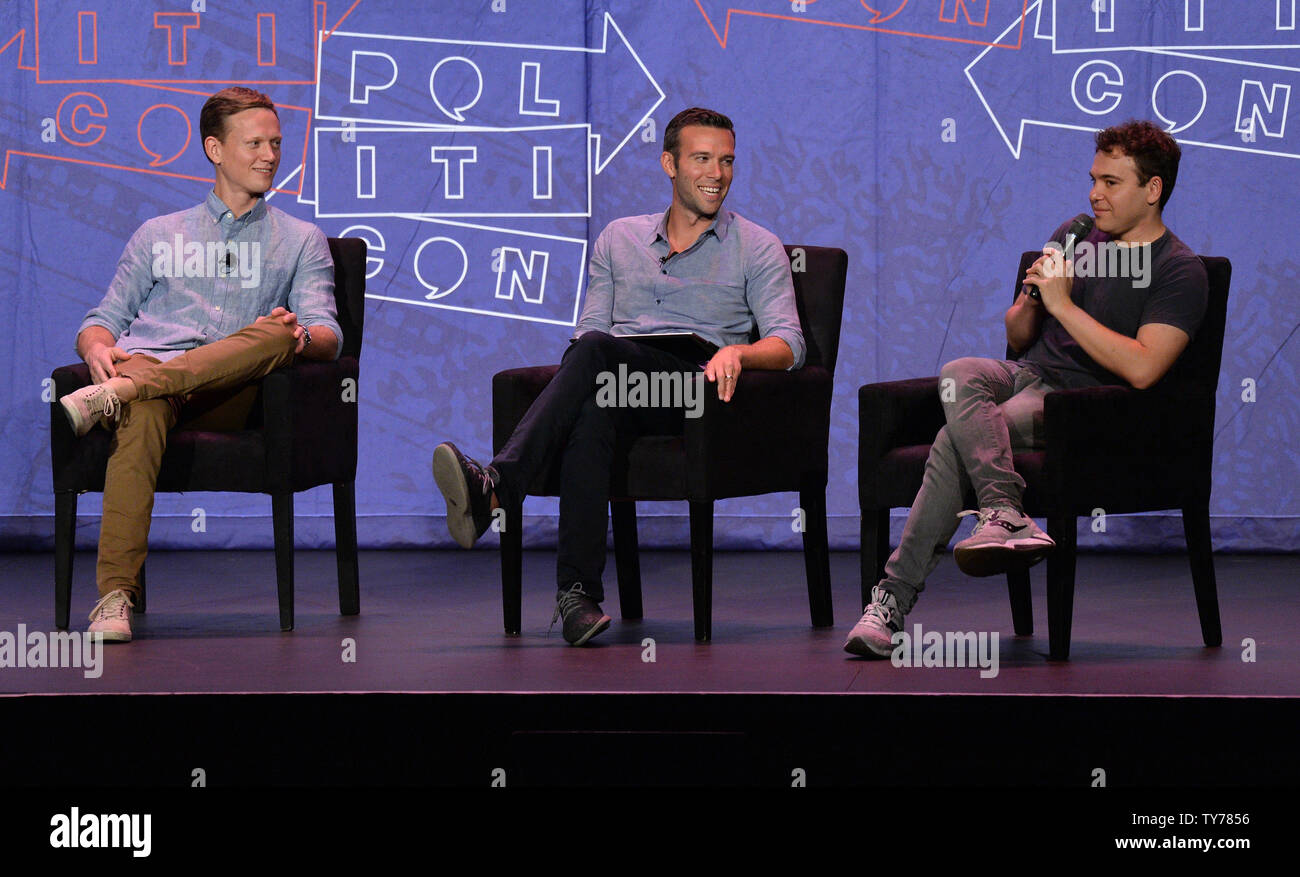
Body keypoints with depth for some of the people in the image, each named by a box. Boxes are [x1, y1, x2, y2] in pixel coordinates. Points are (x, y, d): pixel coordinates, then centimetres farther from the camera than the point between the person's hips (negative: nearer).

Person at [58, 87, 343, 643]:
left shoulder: (301, 241, 26)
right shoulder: (159, 235, 31)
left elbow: (326, 336, 11)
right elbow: (103, 320, 23)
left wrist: (301, 335, -16)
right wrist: (98, 348, -4)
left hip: (226, 391, 0)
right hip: (144, 366, 0)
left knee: (278, 333, -34)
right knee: (146, 412, -40)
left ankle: (115, 395, -43)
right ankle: (115, 594, -51)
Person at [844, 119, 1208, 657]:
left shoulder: (1179, 270, -4)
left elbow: (1141, 370, -18)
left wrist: (1063, 304, -15)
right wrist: (1031, 300, -1)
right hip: (1024, 373, 6)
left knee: (954, 442, -30)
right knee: (958, 375, -30)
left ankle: (894, 597, -33)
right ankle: (1006, 517, -43)